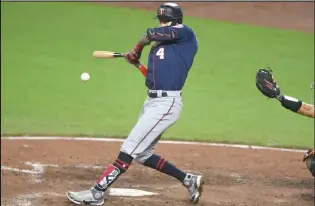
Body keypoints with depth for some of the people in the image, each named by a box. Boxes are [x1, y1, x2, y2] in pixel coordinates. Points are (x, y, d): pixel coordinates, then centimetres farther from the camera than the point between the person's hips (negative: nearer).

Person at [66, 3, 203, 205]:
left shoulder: (187, 34, -4)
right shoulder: (157, 47, 19)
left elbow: (151, 34, -7)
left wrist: (138, 49, 10)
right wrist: (137, 63, 12)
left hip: (166, 103, -10)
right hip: (152, 101, 10)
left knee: (129, 149, -13)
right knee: (142, 155, 16)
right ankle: (189, 180, 25)